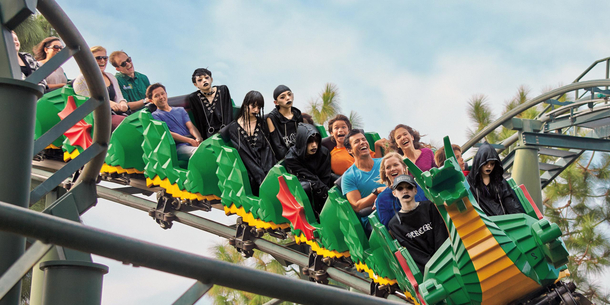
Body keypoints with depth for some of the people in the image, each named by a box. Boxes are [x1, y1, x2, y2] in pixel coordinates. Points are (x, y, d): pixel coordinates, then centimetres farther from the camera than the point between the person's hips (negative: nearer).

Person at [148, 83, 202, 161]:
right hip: (179, 147, -5)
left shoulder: (180, 110, 29)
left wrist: (198, 139, -8)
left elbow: (191, 127, 17)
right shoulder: (155, 116, 13)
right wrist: (190, 140, -14)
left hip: (193, 143, 5)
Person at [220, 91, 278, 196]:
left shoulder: (262, 124, 14)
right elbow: (244, 155, -4)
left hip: (265, 164, 2)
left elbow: (267, 148, 5)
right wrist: (261, 177, -15)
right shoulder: (234, 128, 4)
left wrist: (267, 173, -11)